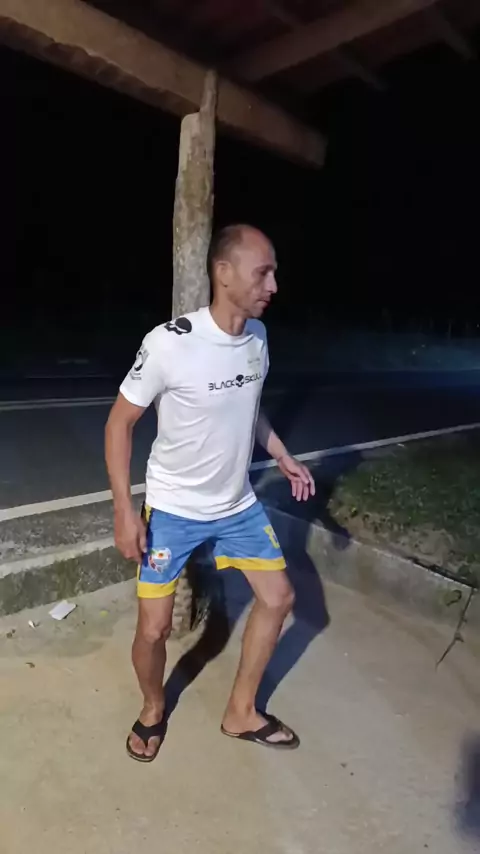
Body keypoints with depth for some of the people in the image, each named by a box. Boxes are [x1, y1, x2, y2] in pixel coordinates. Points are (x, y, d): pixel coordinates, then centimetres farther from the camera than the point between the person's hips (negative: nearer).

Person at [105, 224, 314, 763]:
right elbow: (120, 422, -15)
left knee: (278, 597, 10)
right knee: (154, 628, 0)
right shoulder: (169, 342, -25)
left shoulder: (257, 335, -6)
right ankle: (153, 710, 36)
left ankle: (241, 712, 32)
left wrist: (284, 459, 9)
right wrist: (124, 509, -18)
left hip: (237, 503, 6)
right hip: (172, 509, -5)